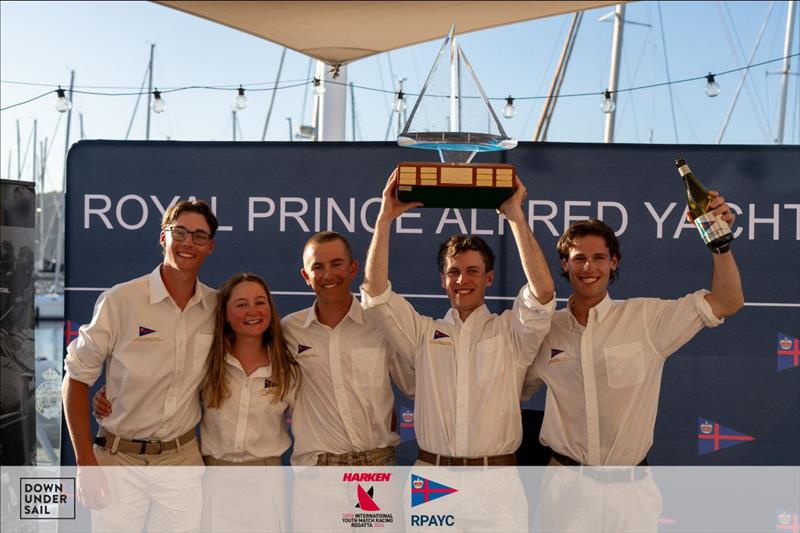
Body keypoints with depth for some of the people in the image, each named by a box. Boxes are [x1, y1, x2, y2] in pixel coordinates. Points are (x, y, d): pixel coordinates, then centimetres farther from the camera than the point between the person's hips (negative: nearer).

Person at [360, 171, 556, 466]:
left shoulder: (510, 331, 6)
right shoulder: (423, 333, 10)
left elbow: (543, 292, -10)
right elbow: (375, 292, 1)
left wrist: (516, 216, -9)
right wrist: (385, 218, -2)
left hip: (497, 464, -1)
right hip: (431, 464, 1)